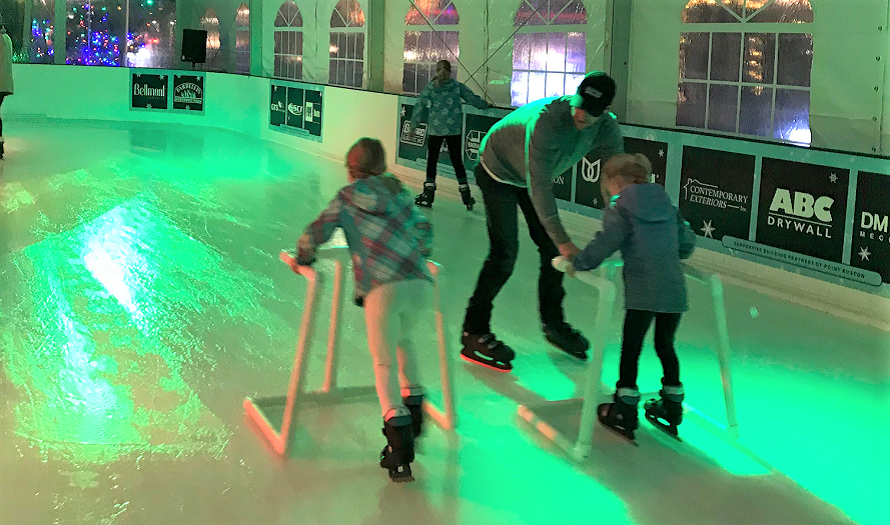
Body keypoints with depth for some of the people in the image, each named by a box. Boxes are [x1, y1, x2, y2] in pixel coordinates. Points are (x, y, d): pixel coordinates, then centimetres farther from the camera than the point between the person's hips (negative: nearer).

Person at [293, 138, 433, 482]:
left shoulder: (347, 197, 13)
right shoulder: (400, 192, 23)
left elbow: (317, 233, 10)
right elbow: (424, 229, 30)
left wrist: (303, 258, 28)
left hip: (382, 287, -4)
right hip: (419, 282, 4)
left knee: (384, 362, -1)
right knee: (404, 340, 30)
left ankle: (397, 423, -18)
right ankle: (413, 403, 32)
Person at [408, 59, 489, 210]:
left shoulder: (430, 87, -3)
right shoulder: (457, 86, -1)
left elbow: (420, 106, -2)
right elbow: (473, 98, 8)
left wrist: (414, 125, 7)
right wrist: (485, 105, 27)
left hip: (435, 129, -1)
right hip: (454, 130, 1)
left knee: (432, 159, 7)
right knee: (457, 160, 8)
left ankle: (428, 194, 7)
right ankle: (464, 192, 10)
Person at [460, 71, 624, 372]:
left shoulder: (607, 128, -20)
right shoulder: (546, 119, -41)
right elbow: (538, 187, -43)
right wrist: (564, 241, -48)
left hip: (533, 176, 7)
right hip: (499, 171, -7)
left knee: (551, 249, 8)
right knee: (505, 252, -15)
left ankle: (553, 324, 27)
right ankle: (474, 333, -6)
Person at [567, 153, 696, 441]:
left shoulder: (621, 208, -1)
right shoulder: (667, 204, 17)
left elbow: (605, 243, -11)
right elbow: (687, 241, 20)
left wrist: (578, 263, 2)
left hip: (643, 292, -6)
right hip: (674, 289, 6)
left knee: (631, 347, 3)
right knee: (665, 345, 20)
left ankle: (625, 410, 6)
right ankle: (672, 406, 30)